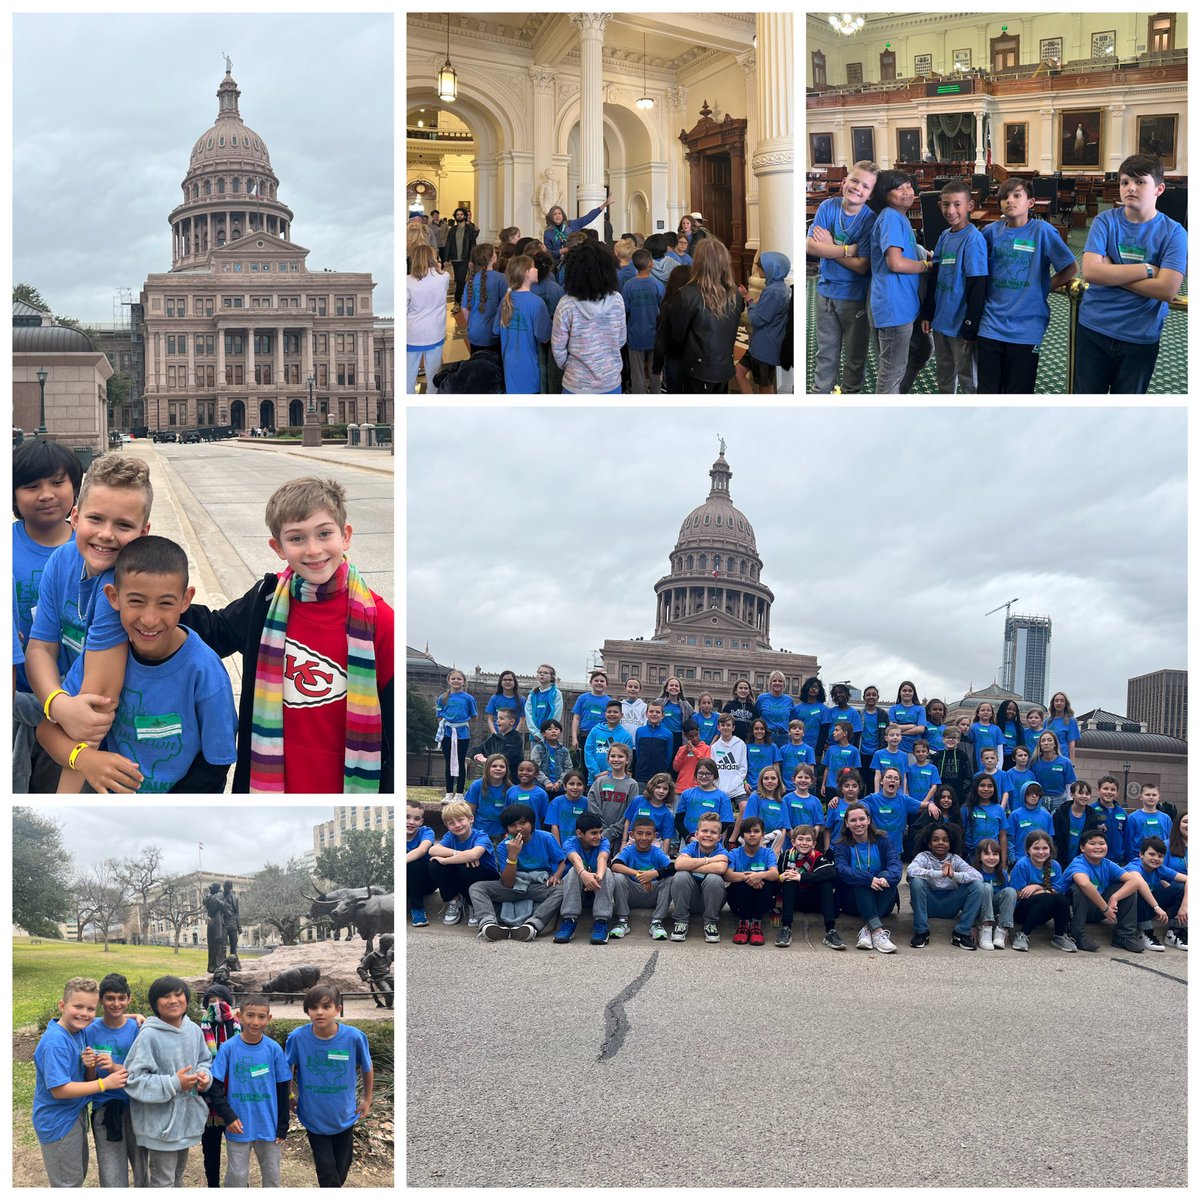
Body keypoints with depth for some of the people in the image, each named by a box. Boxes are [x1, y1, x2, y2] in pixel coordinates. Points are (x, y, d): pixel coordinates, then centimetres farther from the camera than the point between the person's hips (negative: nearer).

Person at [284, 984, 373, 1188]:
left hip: (344, 1116, 1)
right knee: (326, 1167, 5)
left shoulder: (354, 1037, -21)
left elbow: (367, 1068, -2)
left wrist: (367, 1100, 7)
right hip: (314, 1116, -1)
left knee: (343, 1163, 21)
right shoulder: (298, 1037, -21)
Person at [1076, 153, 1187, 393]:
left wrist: (1112, 274, -15)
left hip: (1140, 338, 0)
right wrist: (1147, 269, -17)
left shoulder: (1173, 233, -6)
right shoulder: (1105, 221, -4)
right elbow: (1090, 271, -18)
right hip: (1094, 329, 1)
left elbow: (1167, 289, -18)